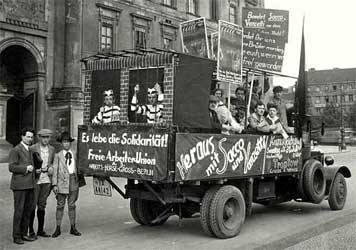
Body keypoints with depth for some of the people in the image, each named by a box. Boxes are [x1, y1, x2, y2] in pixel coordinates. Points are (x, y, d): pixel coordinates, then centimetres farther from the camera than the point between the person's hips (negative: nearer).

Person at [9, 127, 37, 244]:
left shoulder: (30, 150, 18)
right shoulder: (15, 150, -6)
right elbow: (11, 167, -14)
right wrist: (26, 168, -18)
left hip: (29, 185, 8)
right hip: (20, 185, -7)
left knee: (28, 209, 9)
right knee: (19, 210, -3)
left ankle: (24, 234, 18)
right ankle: (16, 236, 6)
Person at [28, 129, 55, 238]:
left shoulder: (51, 149, 9)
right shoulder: (32, 148, -6)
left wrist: (51, 168, -1)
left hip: (46, 180, 5)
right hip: (35, 180, -4)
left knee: (42, 205, 10)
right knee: (32, 205, -1)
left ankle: (40, 230, 18)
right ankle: (31, 230, 9)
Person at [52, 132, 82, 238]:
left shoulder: (74, 154, 9)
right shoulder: (58, 155, 1)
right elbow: (55, 170, -1)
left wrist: (78, 180, 12)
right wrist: (54, 184, -7)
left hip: (73, 181, 3)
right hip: (62, 182, -2)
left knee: (72, 205, 9)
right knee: (60, 205, 3)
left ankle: (73, 228, 16)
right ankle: (58, 229, 12)